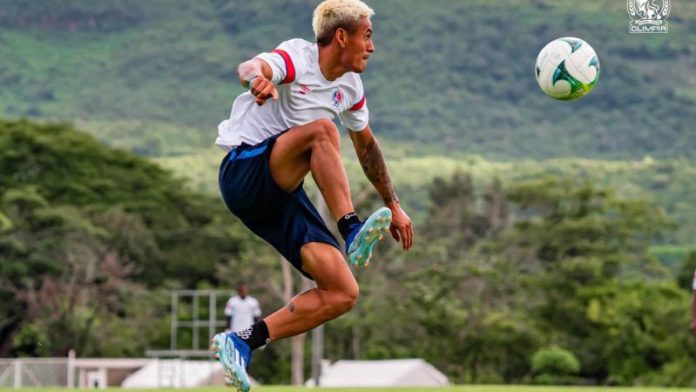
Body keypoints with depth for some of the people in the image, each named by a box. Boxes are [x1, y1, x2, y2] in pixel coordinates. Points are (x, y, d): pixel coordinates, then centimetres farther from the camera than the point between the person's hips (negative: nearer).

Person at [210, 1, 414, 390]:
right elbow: (250, 68, -37)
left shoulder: (350, 87, 9)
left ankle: (241, 343, -6)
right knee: (322, 129, -34)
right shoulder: (298, 58, -14)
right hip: (244, 171, -7)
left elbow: (367, 145, 26)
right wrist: (257, 78, -62)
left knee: (343, 294, -9)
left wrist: (393, 205, 28)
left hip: (282, 193, 8)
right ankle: (353, 232, -39)